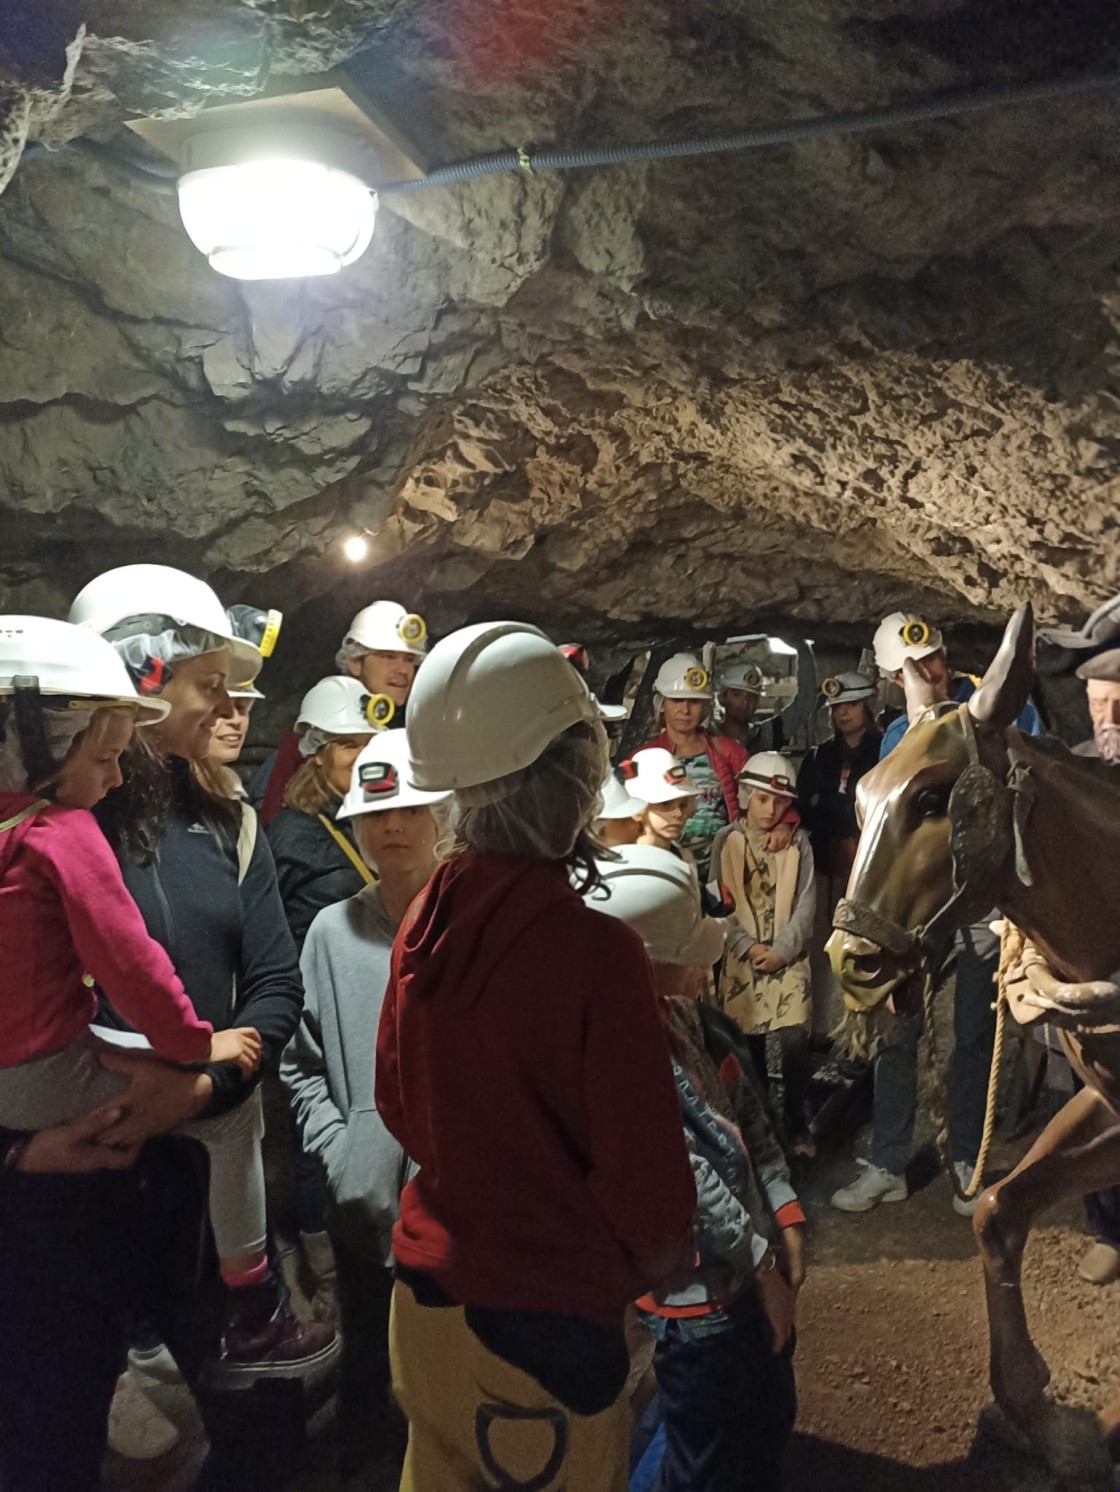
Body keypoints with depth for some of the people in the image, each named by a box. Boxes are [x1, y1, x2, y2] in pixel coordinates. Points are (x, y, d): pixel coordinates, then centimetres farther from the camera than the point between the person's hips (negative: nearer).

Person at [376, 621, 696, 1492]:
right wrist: (660, 1259, 2)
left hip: (425, 1296, 6)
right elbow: (643, 1167, -19)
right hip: (545, 1322, -6)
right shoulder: (595, 950, -25)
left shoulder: (427, 918, -6)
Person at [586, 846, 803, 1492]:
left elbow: (752, 1120, 5)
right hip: (702, 1294, -8)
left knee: (772, 1423, 26)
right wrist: (763, 1268, -15)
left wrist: (786, 1223, -3)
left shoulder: (691, 1019, -1)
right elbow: (690, 1183, -25)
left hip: (757, 1268, 8)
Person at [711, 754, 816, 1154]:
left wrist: (780, 951, -10)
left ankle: (796, 1125, 7)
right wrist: (749, 947, -11)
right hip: (741, 957, 0)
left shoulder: (798, 842, 3)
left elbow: (806, 903, 0)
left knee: (794, 1041, -9)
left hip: (788, 957, 0)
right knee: (748, 1044, 4)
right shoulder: (726, 841, 1)